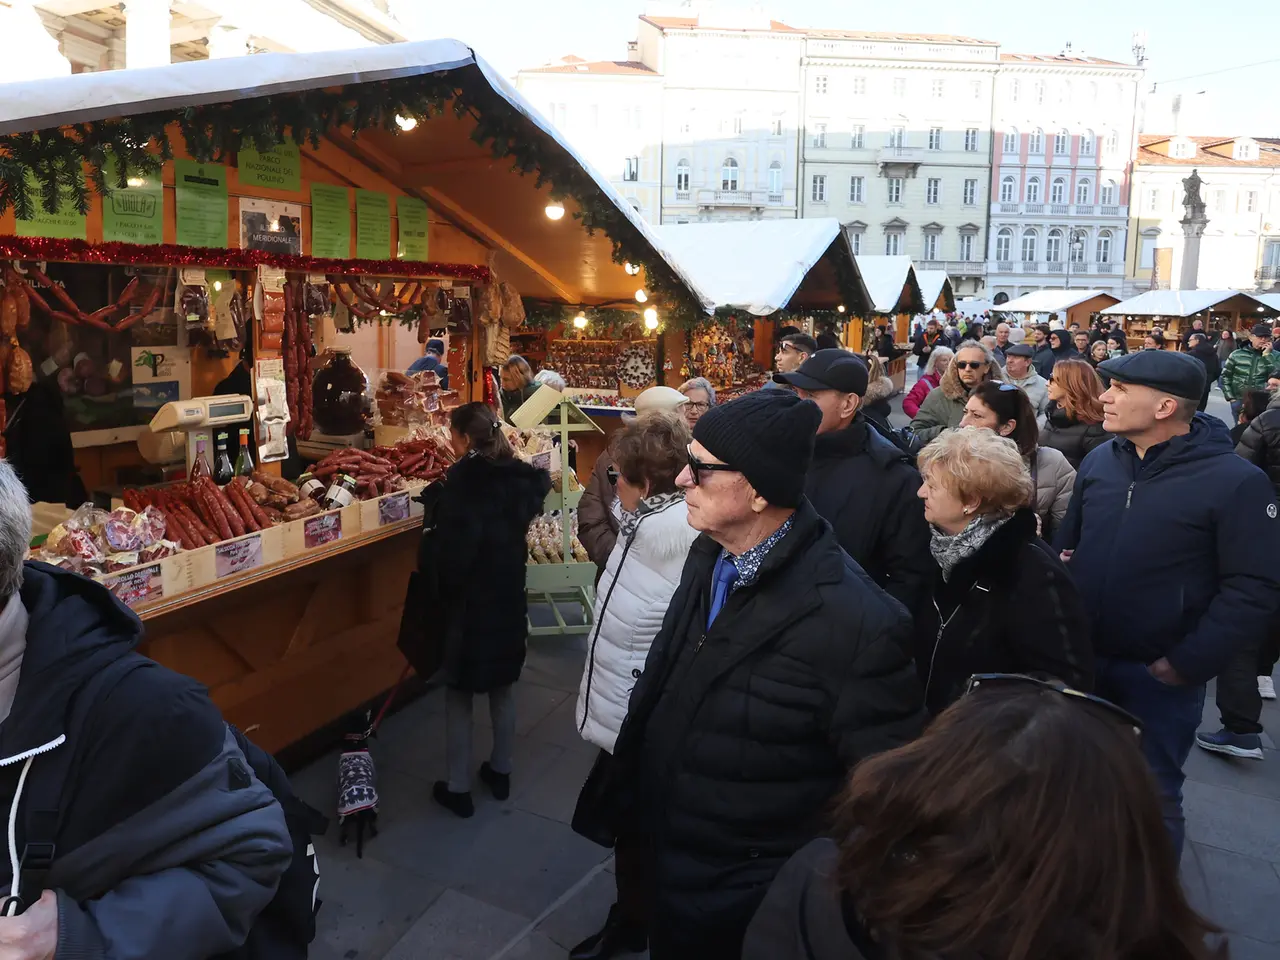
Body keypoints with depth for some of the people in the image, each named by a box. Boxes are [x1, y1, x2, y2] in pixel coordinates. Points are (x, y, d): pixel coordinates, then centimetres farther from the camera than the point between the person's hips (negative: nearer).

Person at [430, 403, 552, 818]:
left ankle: (458, 788, 20)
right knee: (502, 689, 20)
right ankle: (500, 772, 34)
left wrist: (441, 588, -7)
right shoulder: (521, 478, -3)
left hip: (467, 601, -6)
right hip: (509, 598, 6)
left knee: (459, 696, 9)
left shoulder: (461, 481, -21)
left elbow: (453, 550, -24)